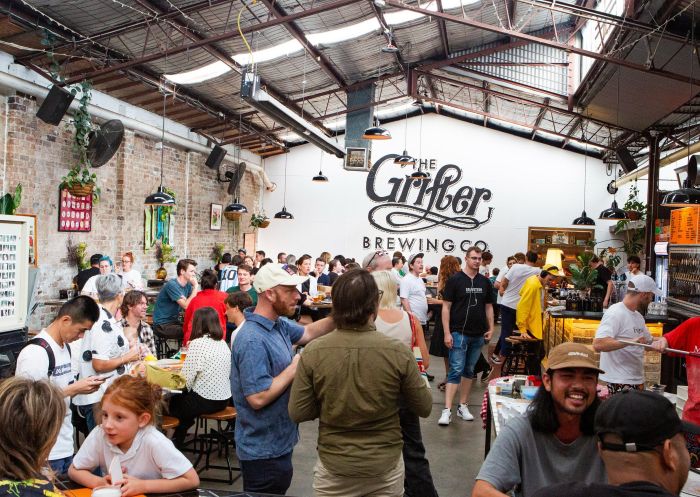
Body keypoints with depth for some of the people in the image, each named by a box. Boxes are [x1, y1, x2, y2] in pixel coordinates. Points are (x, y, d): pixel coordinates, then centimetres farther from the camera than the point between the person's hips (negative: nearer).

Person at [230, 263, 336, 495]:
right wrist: (294, 368, -21)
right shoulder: (253, 341, -29)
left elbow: (308, 333, 17)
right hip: (264, 451, -9)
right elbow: (258, 398, -31)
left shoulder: (278, 324, 1)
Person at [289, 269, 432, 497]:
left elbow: (298, 413, -9)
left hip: (333, 469, 1)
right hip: (386, 467, 0)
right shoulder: (399, 352, -19)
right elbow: (424, 408, -7)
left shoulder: (312, 353, -17)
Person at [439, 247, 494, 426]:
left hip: (478, 335, 5)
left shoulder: (485, 282, 8)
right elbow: (446, 307, -7)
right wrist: (447, 333, -12)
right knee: (455, 371, -8)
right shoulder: (455, 280, -6)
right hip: (459, 333, -5)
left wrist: (491, 328, 4)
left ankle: (463, 406, 22)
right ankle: (447, 410, -8)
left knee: (469, 371, 13)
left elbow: (489, 306, 15)